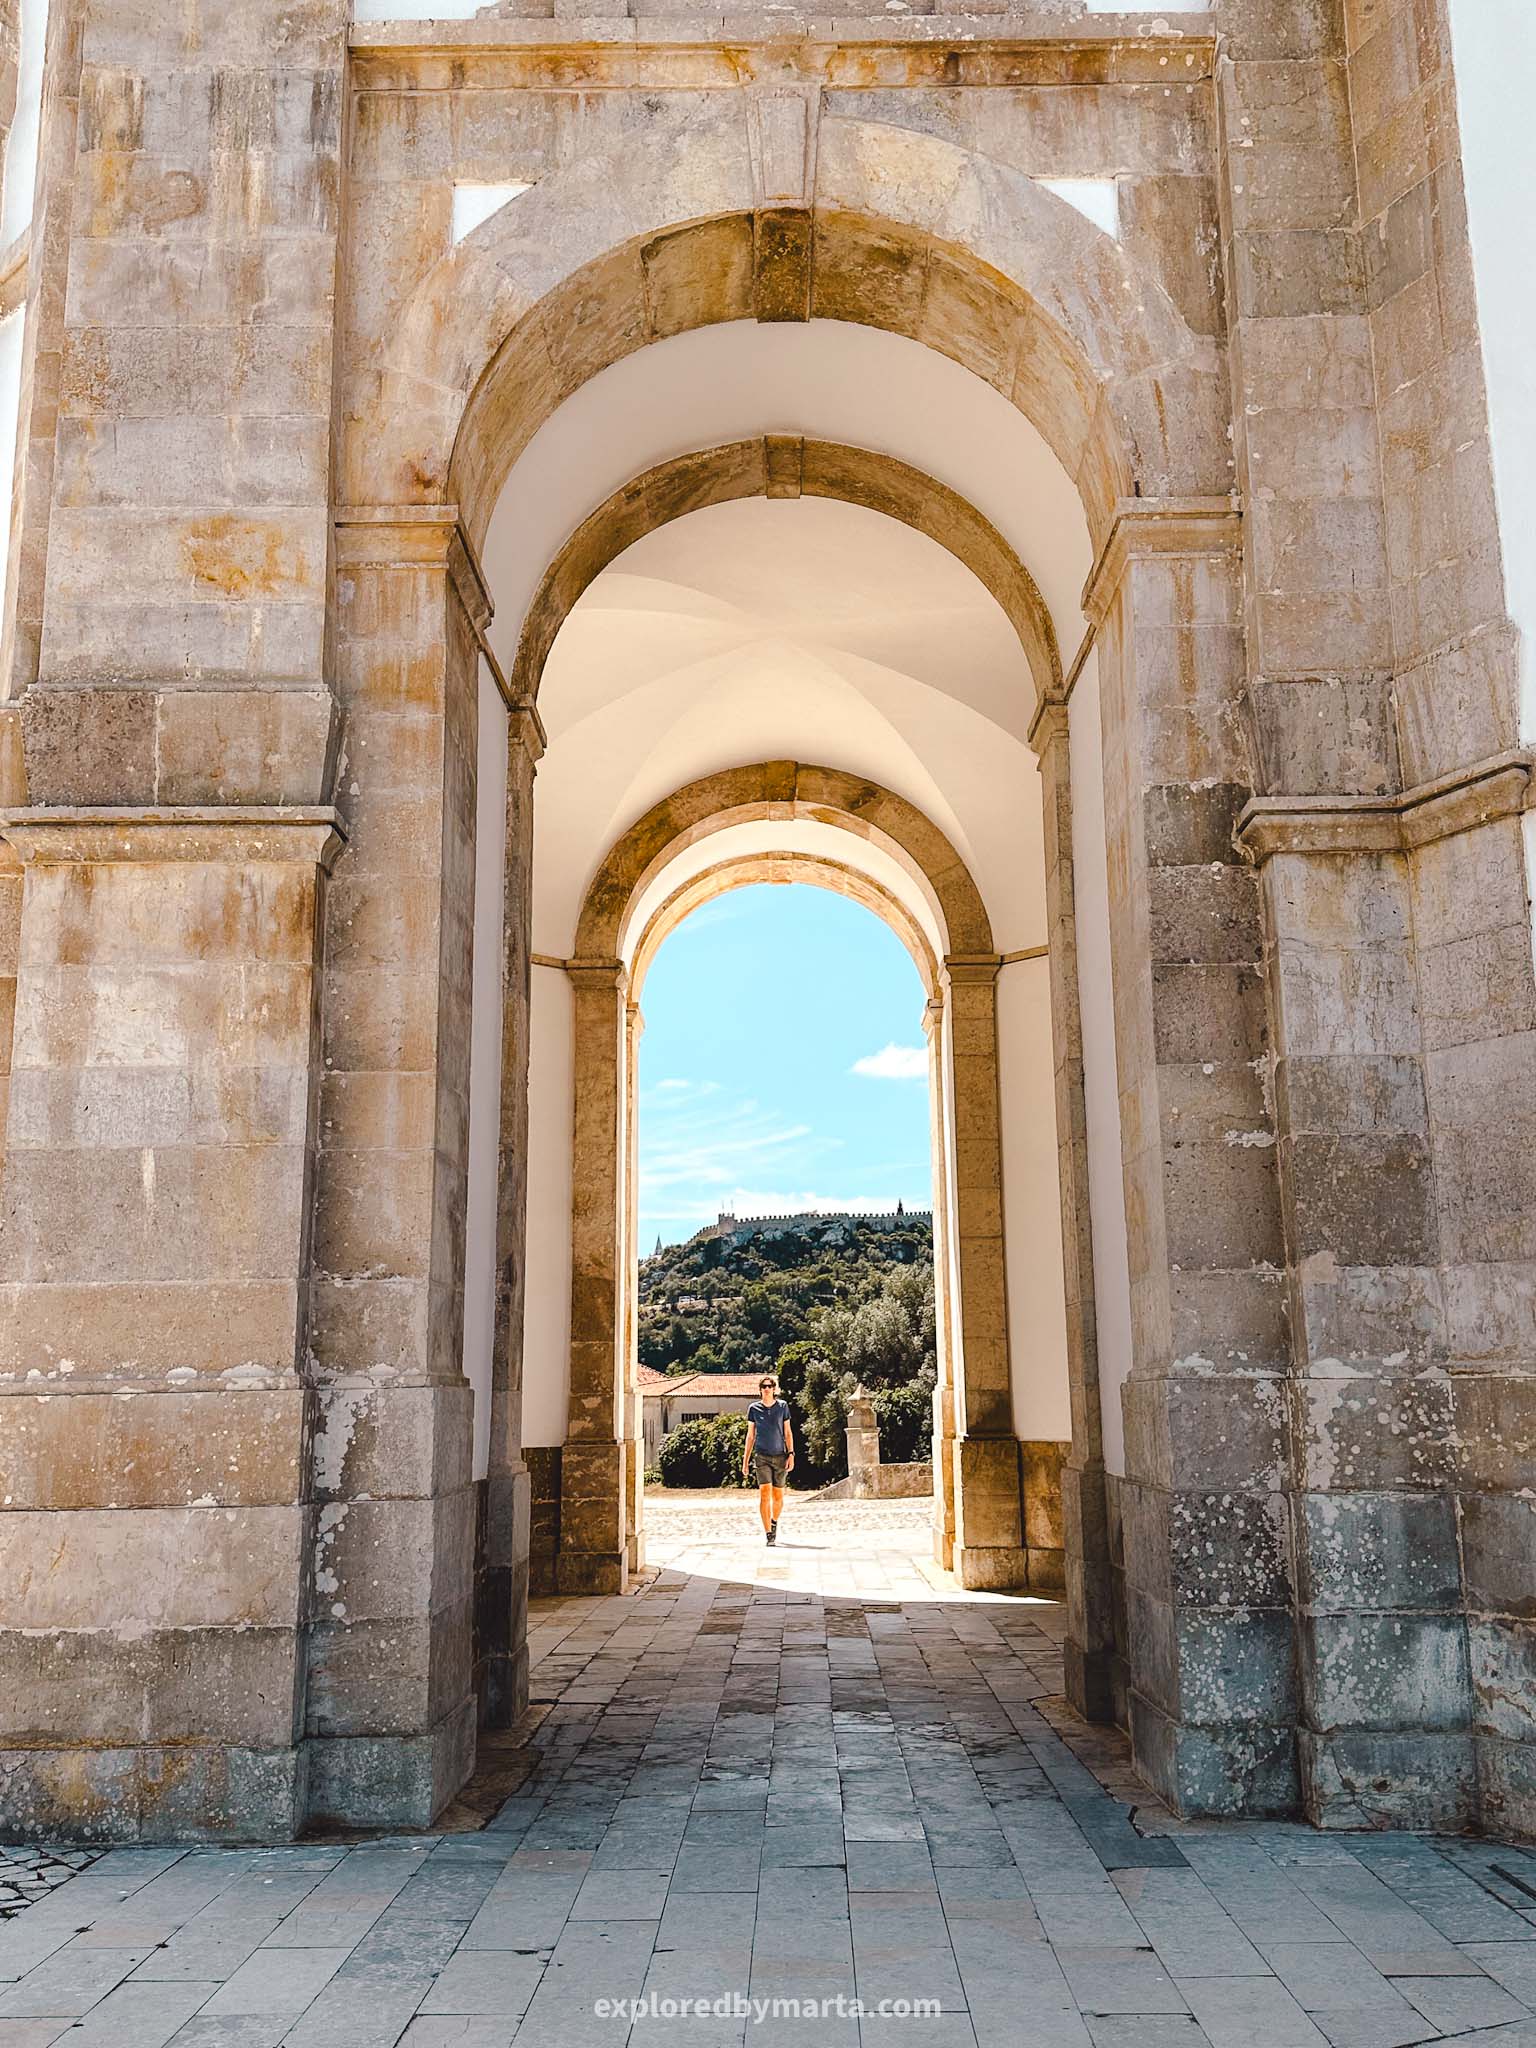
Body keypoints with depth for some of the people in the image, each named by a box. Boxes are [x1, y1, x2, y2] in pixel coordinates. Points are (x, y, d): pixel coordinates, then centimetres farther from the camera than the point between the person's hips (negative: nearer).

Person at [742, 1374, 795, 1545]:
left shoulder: (782, 1406, 4)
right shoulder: (754, 1408, 3)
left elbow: (788, 1433, 8)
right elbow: (750, 1435, 9)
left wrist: (791, 1454, -2)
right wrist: (745, 1460, 8)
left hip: (780, 1456, 1)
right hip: (762, 1457, -1)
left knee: (778, 1497, 6)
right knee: (764, 1494, -14)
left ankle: (774, 1522, 34)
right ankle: (769, 1535, -13)